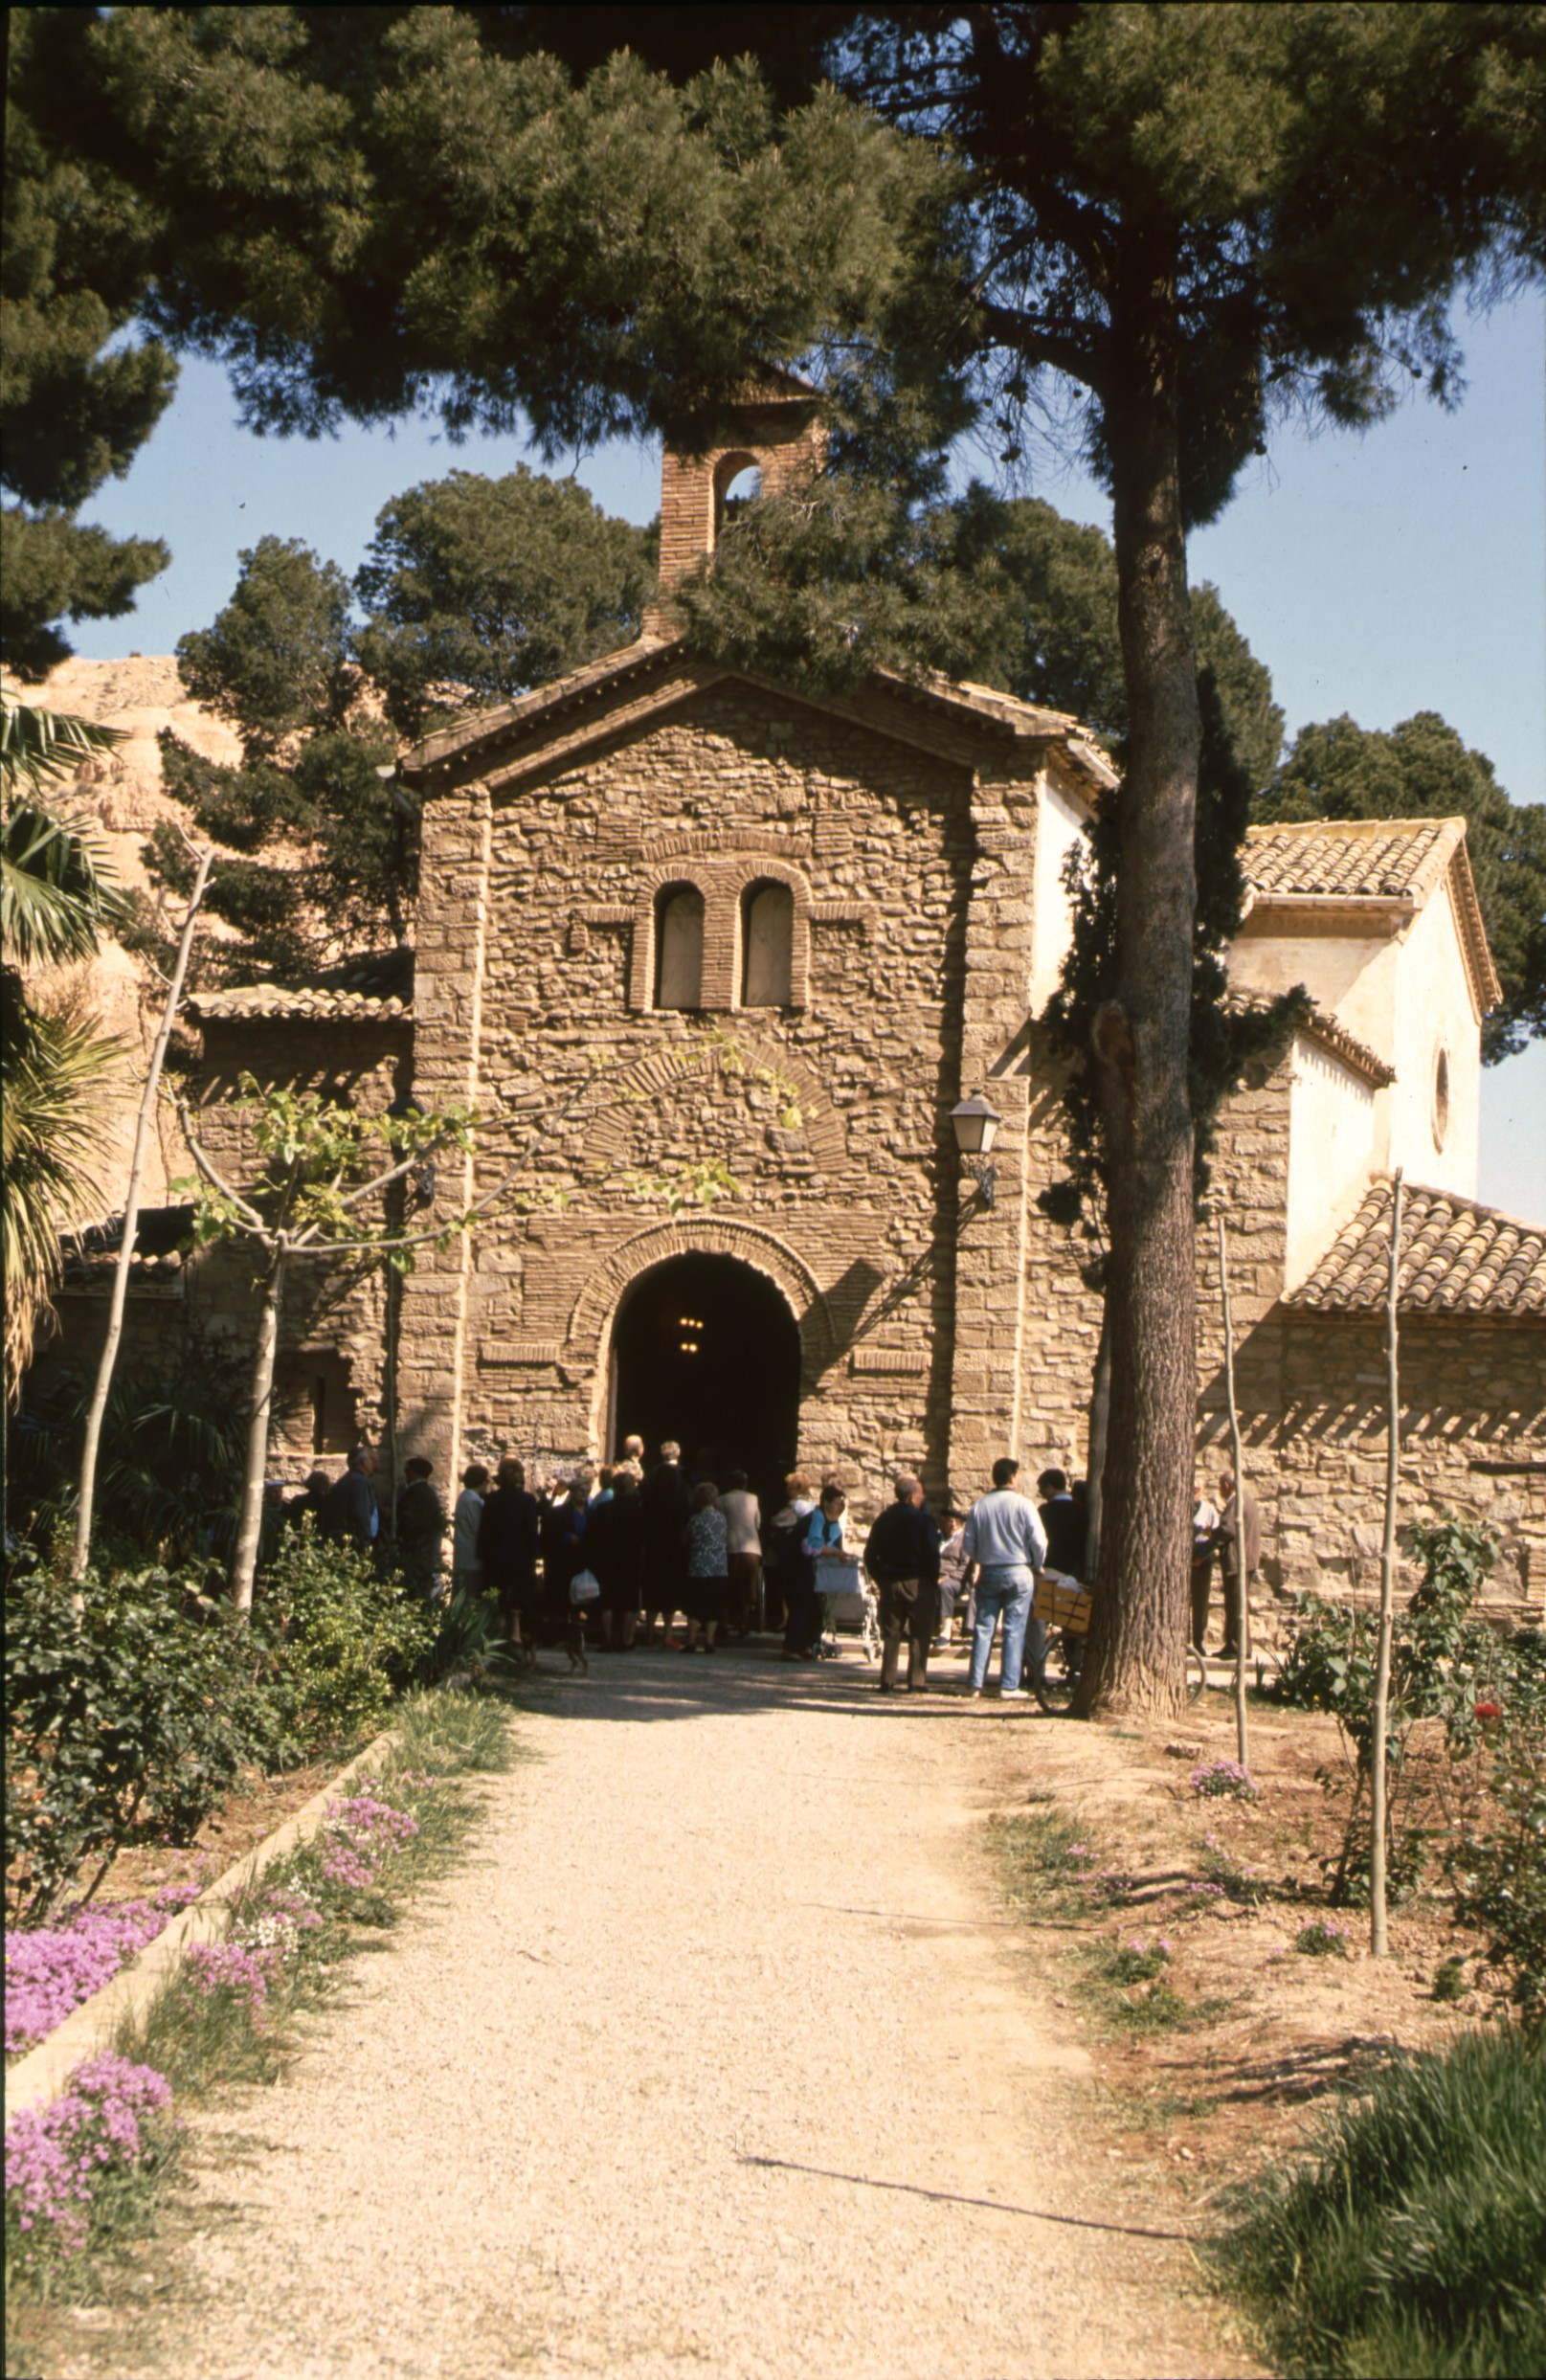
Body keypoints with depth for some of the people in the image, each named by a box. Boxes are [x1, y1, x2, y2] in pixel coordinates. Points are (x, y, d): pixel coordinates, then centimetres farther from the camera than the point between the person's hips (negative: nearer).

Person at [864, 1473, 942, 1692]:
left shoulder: (884, 1519, 7)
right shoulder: (923, 1519, -10)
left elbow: (870, 1554, 9)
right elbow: (932, 1553, -14)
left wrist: (881, 1579, 15)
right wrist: (933, 1580, -2)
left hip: (890, 1584, 5)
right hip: (918, 1583, -5)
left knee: (891, 1635, 8)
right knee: (919, 1636, 1)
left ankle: (887, 1682, 5)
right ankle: (917, 1682, -2)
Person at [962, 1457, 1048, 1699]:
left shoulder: (979, 1505, 2)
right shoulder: (1023, 1504, -8)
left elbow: (970, 1543, 6)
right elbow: (1038, 1540, -10)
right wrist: (1038, 1566, 7)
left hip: (988, 1573, 3)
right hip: (1018, 1572, -3)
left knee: (983, 1628, 7)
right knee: (1014, 1629, 0)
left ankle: (976, 1683, 6)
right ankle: (1009, 1685, -2)